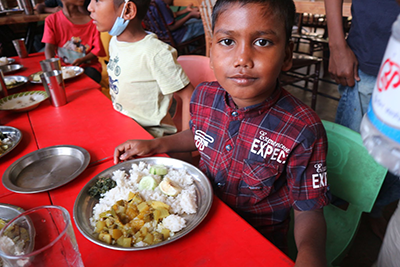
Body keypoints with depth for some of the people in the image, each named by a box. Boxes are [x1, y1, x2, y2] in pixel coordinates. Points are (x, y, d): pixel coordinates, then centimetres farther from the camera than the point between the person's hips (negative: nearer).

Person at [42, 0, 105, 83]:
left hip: (88, 65, -1)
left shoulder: (91, 20, 1)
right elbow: (49, 47, -4)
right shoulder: (51, 20, 4)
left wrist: (82, 59, -20)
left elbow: (97, 48, -1)